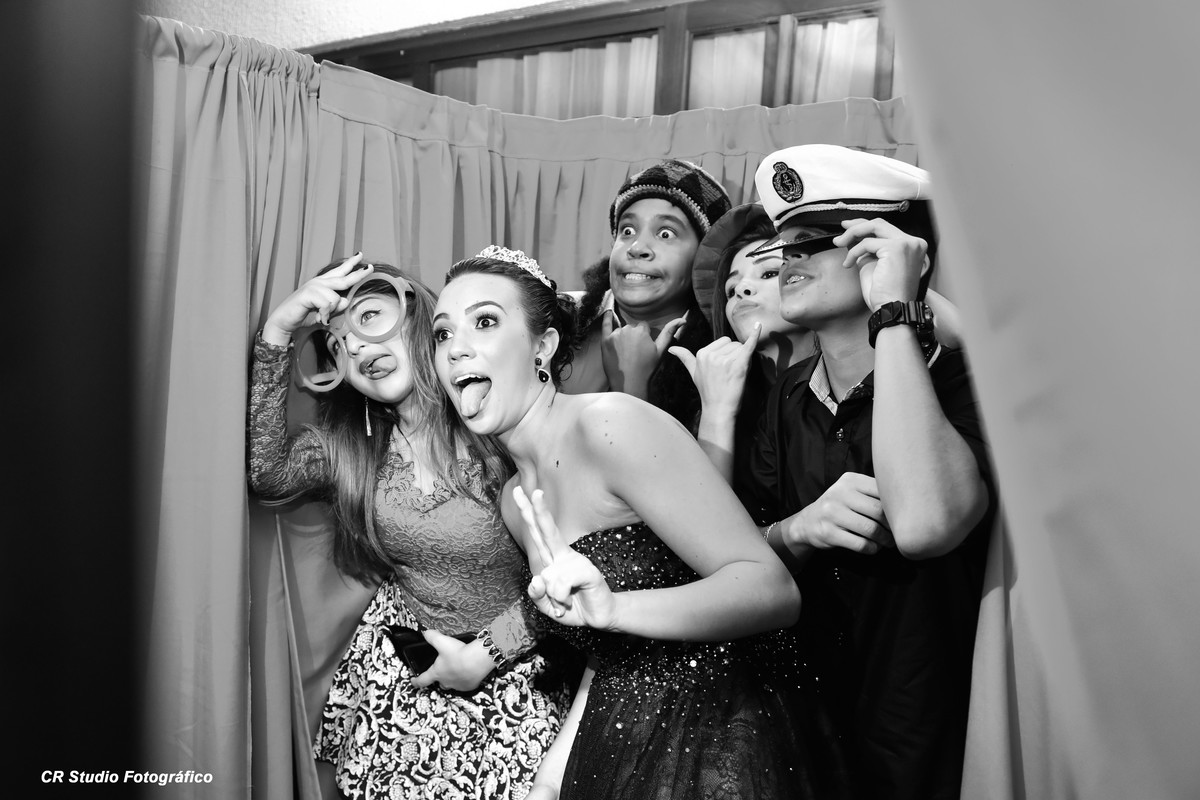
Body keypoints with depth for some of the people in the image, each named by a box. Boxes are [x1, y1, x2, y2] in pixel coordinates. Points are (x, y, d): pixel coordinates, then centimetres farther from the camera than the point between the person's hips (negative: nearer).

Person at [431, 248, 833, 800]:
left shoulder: (609, 424, -19)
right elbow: (609, 660, 11)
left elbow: (774, 590, -24)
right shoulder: (515, 504, 4)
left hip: (714, 750, -6)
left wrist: (610, 607, -36)